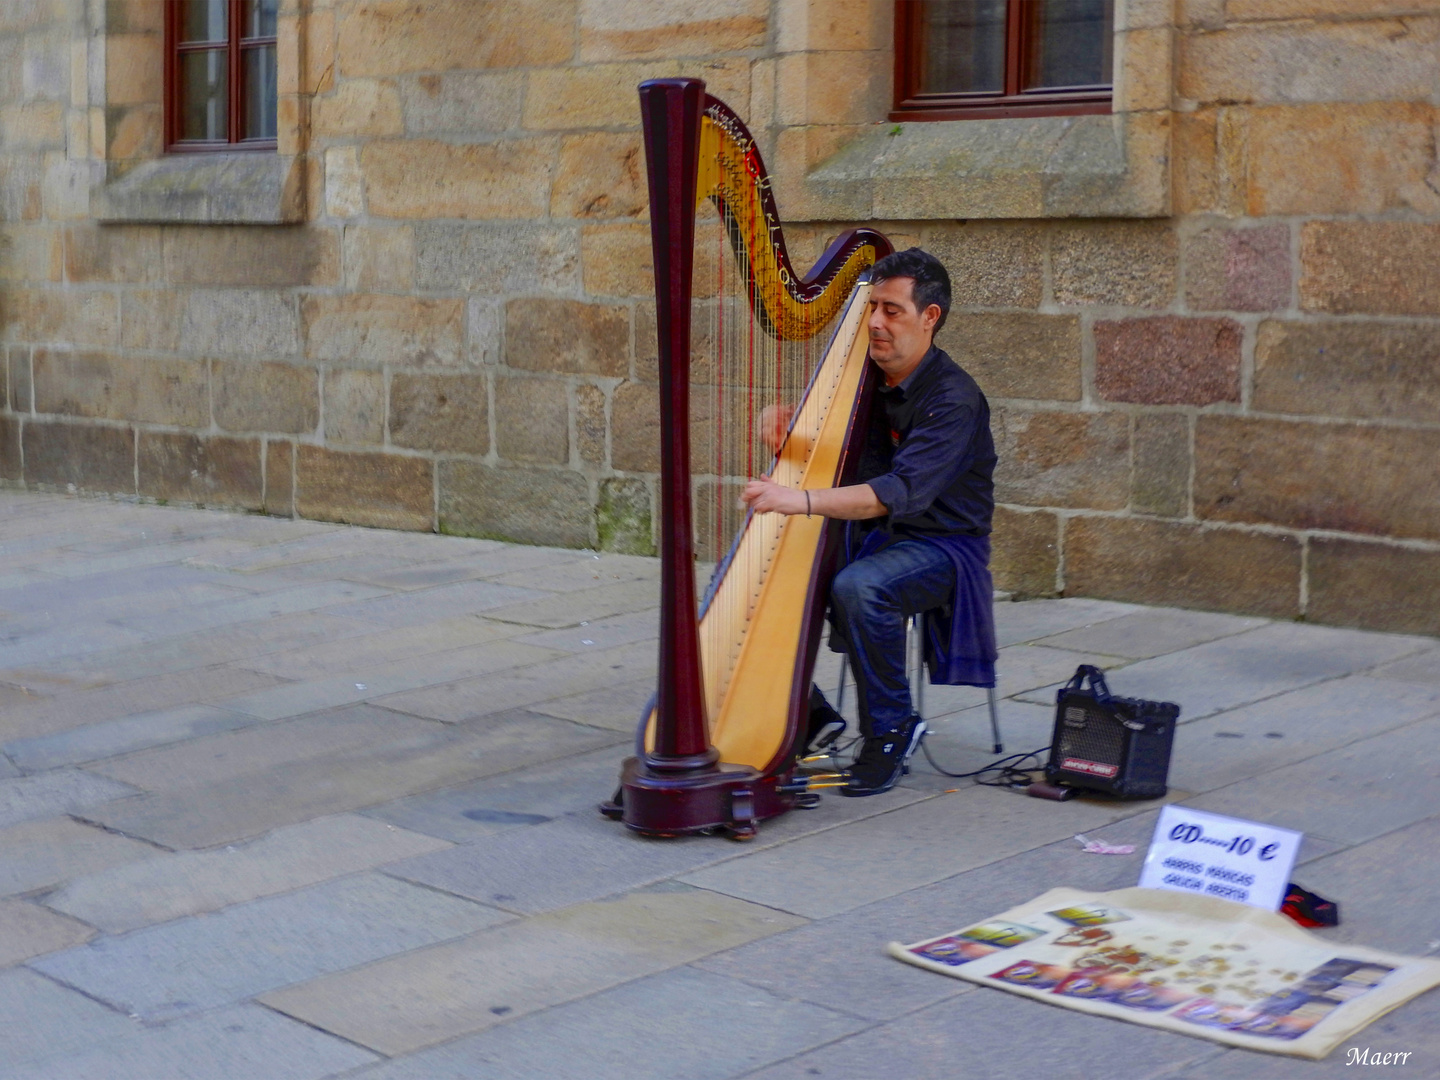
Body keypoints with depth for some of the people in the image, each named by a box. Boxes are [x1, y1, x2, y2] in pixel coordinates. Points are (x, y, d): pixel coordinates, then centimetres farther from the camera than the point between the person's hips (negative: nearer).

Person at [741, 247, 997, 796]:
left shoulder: (953, 399, -20)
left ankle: (891, 731, -14)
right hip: (867, 534, 7)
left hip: (941, 547, -7)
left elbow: (902, 491, -33)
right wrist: (786, 421, -11)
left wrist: (801, 500, -43)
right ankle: (809, 715, 6)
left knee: (859, 588, -36)